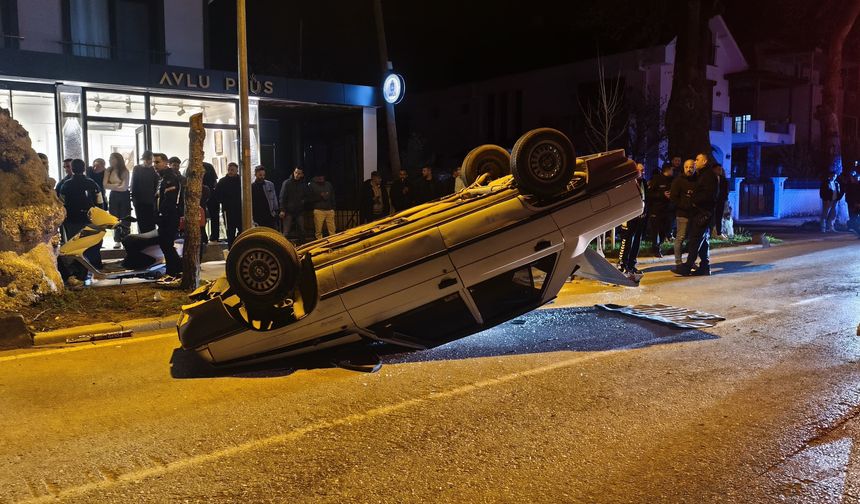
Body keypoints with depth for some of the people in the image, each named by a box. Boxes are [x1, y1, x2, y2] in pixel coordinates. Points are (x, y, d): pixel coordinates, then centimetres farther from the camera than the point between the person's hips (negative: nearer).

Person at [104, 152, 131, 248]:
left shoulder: (125, 171, -10)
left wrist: (112, 186, -5)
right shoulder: (108, 171, 1)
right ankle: (117, 240, 8)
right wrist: (117, 185, -13)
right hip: (113, 196, 3)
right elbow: (105, 185, -6)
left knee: (124, 219, 1)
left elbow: (124, 187, -14)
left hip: (124, 196, -3)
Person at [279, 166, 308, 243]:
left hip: (300, 211, 4)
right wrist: (282, 210, -11)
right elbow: (282, 197, -5)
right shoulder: (287, 183, -3)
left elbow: (306, 196, 20)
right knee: (286, 233, -4)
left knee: (302, 231, 8)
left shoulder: (304, 184, 6)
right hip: (289, 211, -3)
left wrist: (304, 201, -1)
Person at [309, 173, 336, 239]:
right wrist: (320, 196, -12)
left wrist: (333, 208, 11)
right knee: (318, 231, -4)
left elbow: (332, 196, 18)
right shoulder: (312, 185, 2)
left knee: (332, 230, -2)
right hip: (319, 210, -3)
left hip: (330, 210, 3)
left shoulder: (328, 184, 13)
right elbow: (310, 199, -2)